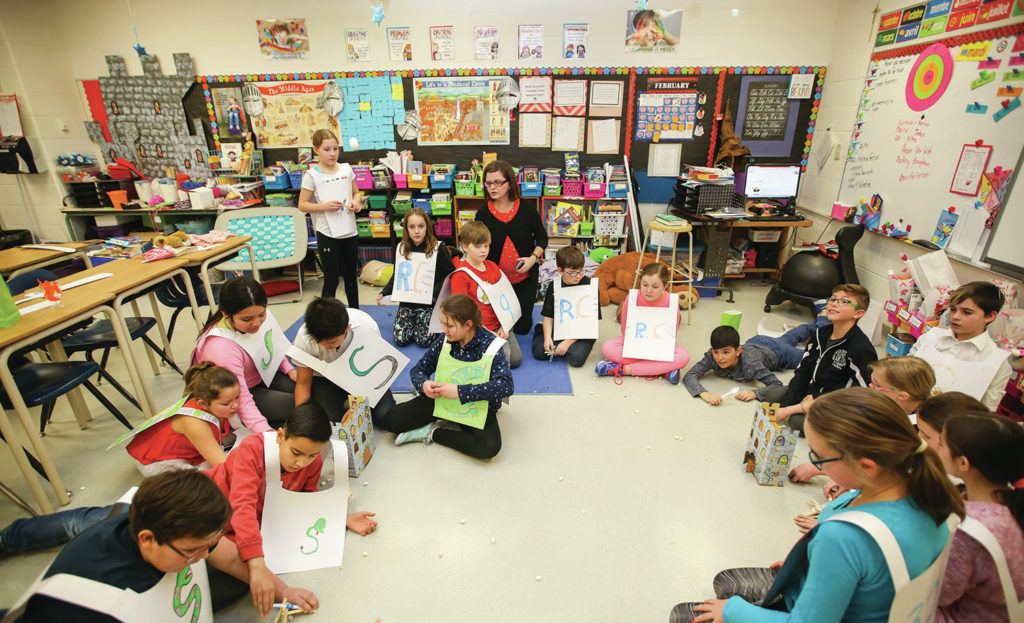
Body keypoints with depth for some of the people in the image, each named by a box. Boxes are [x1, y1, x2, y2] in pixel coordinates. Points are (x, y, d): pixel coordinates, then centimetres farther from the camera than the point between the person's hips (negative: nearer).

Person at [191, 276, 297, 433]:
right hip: (233, 401, -7)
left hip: (262, 376, 7)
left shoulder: (255, 316, -17)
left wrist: (289, 369, -5)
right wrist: (267, 432, -45)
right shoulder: (221, 348, -36)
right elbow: (242, 403, -36)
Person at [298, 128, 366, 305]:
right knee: (331, 279, 2)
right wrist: (324, 206, -21)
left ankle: (355, 312, 32)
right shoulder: (311, 175, -7)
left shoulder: (346, 168, 4)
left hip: (349, 232, 5)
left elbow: (357, 193, 17)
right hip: (327, 235, -4)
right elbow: (302, 205, -5)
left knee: (350, 276, 17)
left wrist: (356, 201, -5)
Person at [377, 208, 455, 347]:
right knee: (400, 339, -14)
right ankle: (415, 321, 17)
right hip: (407, 301, 3)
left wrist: (435, 292, -17)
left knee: (423, 340, -19)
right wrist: (384, 292, 1)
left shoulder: (438, 248, -10)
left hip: (429, 303, -3)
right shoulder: (401, 248, 4)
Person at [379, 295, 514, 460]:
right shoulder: (445, 341, -8)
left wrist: (459, 391, -38)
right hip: (441, 399, 3)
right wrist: (423, 384, -23)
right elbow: (418, 369, 3)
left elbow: (506, 385, -33)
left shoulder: (490, 346, -20)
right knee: (388, 419, -10)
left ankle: (433, 432, -9)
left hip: (476, 408, -2)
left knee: (489, 447, -32)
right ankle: (448, 426, -2)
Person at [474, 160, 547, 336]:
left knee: (522, 327, 10)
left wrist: (533, 258, -15)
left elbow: (542, 238, 2)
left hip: (525, 277, 0)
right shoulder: (483, 214, -7)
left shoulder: (527, 209, -9)